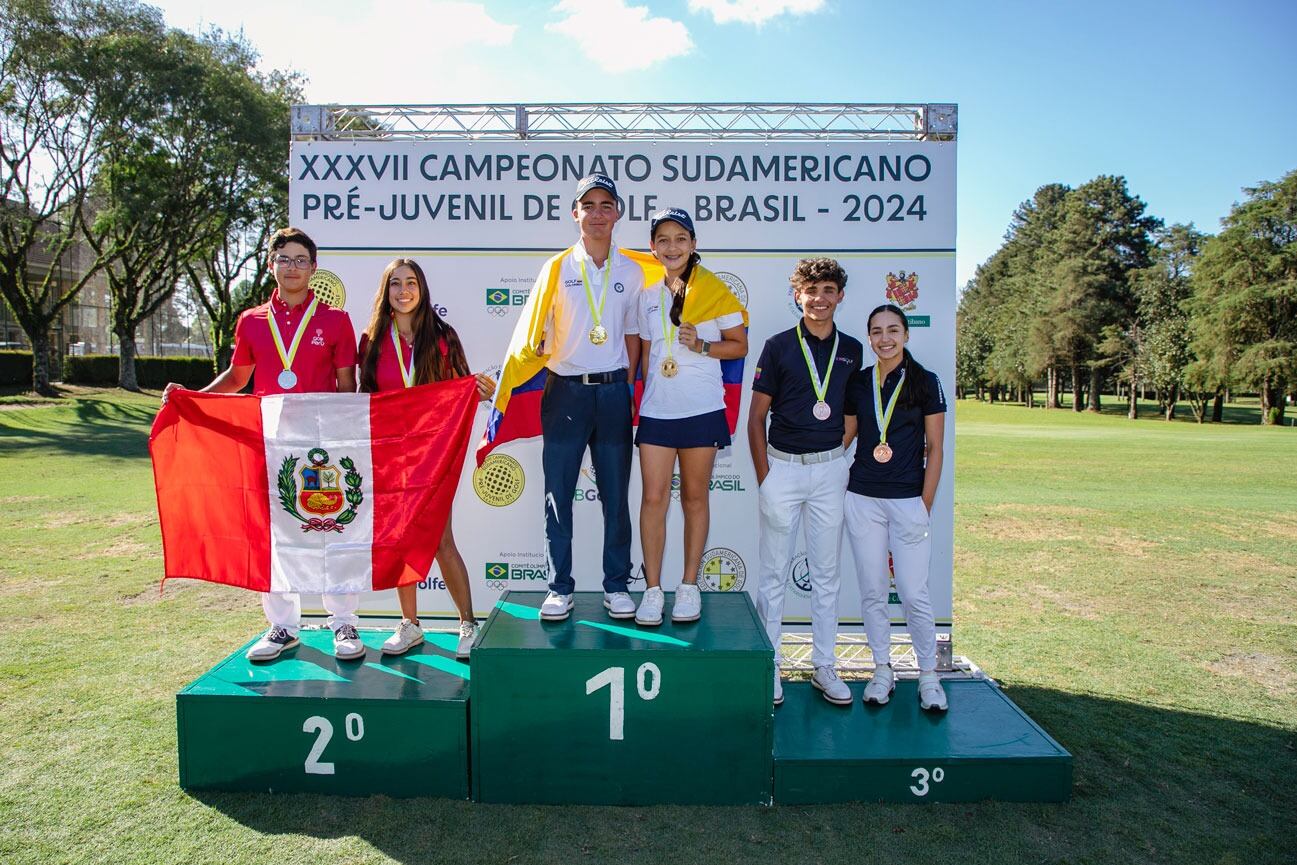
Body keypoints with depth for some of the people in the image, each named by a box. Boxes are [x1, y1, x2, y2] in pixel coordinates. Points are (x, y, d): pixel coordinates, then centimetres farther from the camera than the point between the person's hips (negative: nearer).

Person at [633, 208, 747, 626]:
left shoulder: (713, 290, 0)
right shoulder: (648, 294, 10)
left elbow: (740, 345, 3)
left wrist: (702, 346, -13)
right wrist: (645, 394, 13)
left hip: (701, 410, -2)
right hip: (656, 410, 3)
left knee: (695, 498, 7)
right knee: (654, 498, -2)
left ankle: (689, 586, 17)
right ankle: (653, 589, 7)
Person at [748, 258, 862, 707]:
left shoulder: (852, 350, 7)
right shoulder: (779, 346, -1)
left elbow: (853, 415, 15)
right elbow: (756, 417, -1)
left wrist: (834, 454, 3)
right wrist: (764, 477, -5)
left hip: (830, 468, 3)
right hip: (782, 465, -2)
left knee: (826, 572, 10)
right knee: (774, 572, 5)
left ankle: (824, 667, 22)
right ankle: (769, 666, 16)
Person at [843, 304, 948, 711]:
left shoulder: (925, 382, 0)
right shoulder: (858, 382, 7)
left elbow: (934, 449, 0)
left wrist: (925, 506, -5)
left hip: (908, 500, -3)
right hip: (862, 500, 3)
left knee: (914, 593, -1)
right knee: (872, 592, 8)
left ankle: (929, 675, 17)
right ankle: (882, 670, 23)